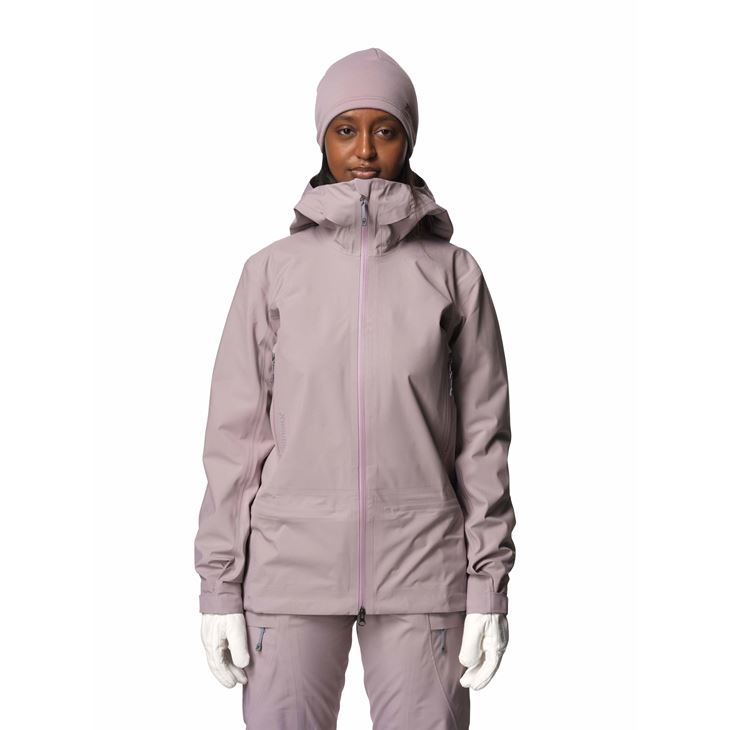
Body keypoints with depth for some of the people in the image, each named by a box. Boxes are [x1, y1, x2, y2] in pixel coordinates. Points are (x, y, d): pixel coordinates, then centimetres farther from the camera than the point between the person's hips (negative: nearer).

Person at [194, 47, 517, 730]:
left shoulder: (454, 272, 5)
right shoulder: (273, 270, 5)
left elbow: (482, 432, 5)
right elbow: (236, 430, 5)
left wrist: (489, 583, 0)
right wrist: (218, 584, 1)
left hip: (421, 569, 0)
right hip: (294, 562, 0)